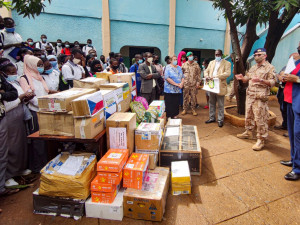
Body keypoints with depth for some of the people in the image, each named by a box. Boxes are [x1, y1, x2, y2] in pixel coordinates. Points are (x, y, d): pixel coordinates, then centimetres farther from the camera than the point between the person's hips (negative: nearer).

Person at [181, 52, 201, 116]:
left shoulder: (196, 64, 5)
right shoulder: (184, 64, 6)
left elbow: (198, 74, 5)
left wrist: (198, 82, -2)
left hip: (193, 84, 0)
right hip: (185, 84, 0)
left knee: (193, 97, 4)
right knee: (185, 97, 5)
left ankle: (193, 109, 15)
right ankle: (185, 109, 16)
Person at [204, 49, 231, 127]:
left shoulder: (226, 63, -1)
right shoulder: (211, 62, 17)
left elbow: (227, 73, -14)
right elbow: (206, 71, 14)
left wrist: (215, 76, -23)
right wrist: (206, 76, -10)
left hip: (220, 87, -5)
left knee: (220, 105, 2)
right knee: (211, 104, 14)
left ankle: (220, 120, 11)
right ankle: (212, 118, 26)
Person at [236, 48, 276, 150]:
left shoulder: (269, 68, -4)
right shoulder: (253, 68, 18)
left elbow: (272, 82, -11)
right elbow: (247, 78, 23)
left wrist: (261, 80, -28)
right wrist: (242, 78, 1)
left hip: (260, 98, -8)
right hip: (249, 95, 8)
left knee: (260, 119, -6)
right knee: (248, 116, 16)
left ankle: (261, 140, 2)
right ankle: (249, 132, 32)